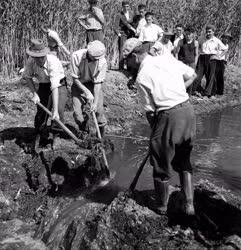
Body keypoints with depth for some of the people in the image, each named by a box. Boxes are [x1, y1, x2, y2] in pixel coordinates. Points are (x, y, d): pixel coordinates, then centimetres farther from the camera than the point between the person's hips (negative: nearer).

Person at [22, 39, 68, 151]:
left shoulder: (53, 61, -35)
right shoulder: (31, 61, -19)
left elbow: (55, 87, -40)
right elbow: (27, 77, 1)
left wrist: (55, 110, -43)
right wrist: (34, 94, -10)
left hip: (59, 84, -3)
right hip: (43, 86, 4)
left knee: (59, 110, -18)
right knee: (41, 111, -6)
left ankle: (55, 137, 2)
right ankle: (37, 137, 13)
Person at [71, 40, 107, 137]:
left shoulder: (102, 62, -24)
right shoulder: (76, 56, -24)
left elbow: (98, 83, -18)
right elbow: (75, 78, -16)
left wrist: (95, 102, -22)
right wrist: (87, 92, -24)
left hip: (94, 85, 0)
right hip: (79, 85, 0)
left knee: (99, 110, -14)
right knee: (78, 112, -10)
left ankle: (101, 135, 7)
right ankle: (84, 132, 16)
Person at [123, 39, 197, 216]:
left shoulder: (142, 77, -8)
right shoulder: (167, 57, 7)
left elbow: (150, 111, -5)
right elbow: (192, 75, 13)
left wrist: (155, 128, 11)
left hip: (168, 116, -6)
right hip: (188, 110, 6)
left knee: (162, 165, 14)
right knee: (184, 161, 21)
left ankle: (162, 207, 29)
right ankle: (189, 204, 21)